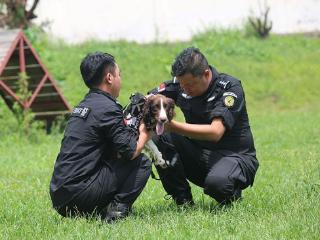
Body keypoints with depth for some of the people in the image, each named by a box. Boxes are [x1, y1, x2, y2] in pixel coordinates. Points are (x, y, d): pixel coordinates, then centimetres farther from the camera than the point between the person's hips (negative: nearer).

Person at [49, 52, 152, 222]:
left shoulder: (83, 105, 19)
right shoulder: (107, 108, -10)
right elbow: (130, 152, -12)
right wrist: (144, 135, 8)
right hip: (79, 194, -8)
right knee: (142, 163, 1)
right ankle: (118, 209, -9)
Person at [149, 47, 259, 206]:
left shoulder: (230, 87, -18)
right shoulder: (180, 83, -3)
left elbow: (215, 132, -30)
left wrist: (172, 126, -36)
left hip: (234, 156, -5)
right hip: (199, 153, 5)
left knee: (217, 182, -38)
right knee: (159, 138, -18)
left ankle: (232, 196, 1)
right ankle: (183, 201, -7)